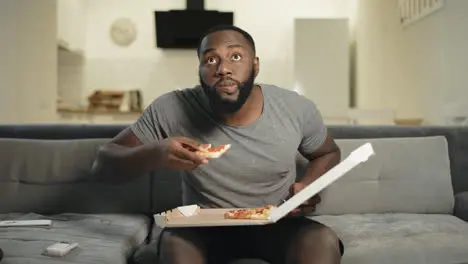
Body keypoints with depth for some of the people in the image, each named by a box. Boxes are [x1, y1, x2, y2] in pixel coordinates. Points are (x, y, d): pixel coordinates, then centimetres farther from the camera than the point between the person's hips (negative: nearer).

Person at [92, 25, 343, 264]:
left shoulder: (297, 109, -11)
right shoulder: (171, 110, -16)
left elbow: (328, 153, 10)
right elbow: (103, 162, -12)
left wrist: (308, 186, -13)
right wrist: (155, 154, -34)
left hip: (276, 224, 1)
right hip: (204, 226, -1)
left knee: (324, 242, -30)